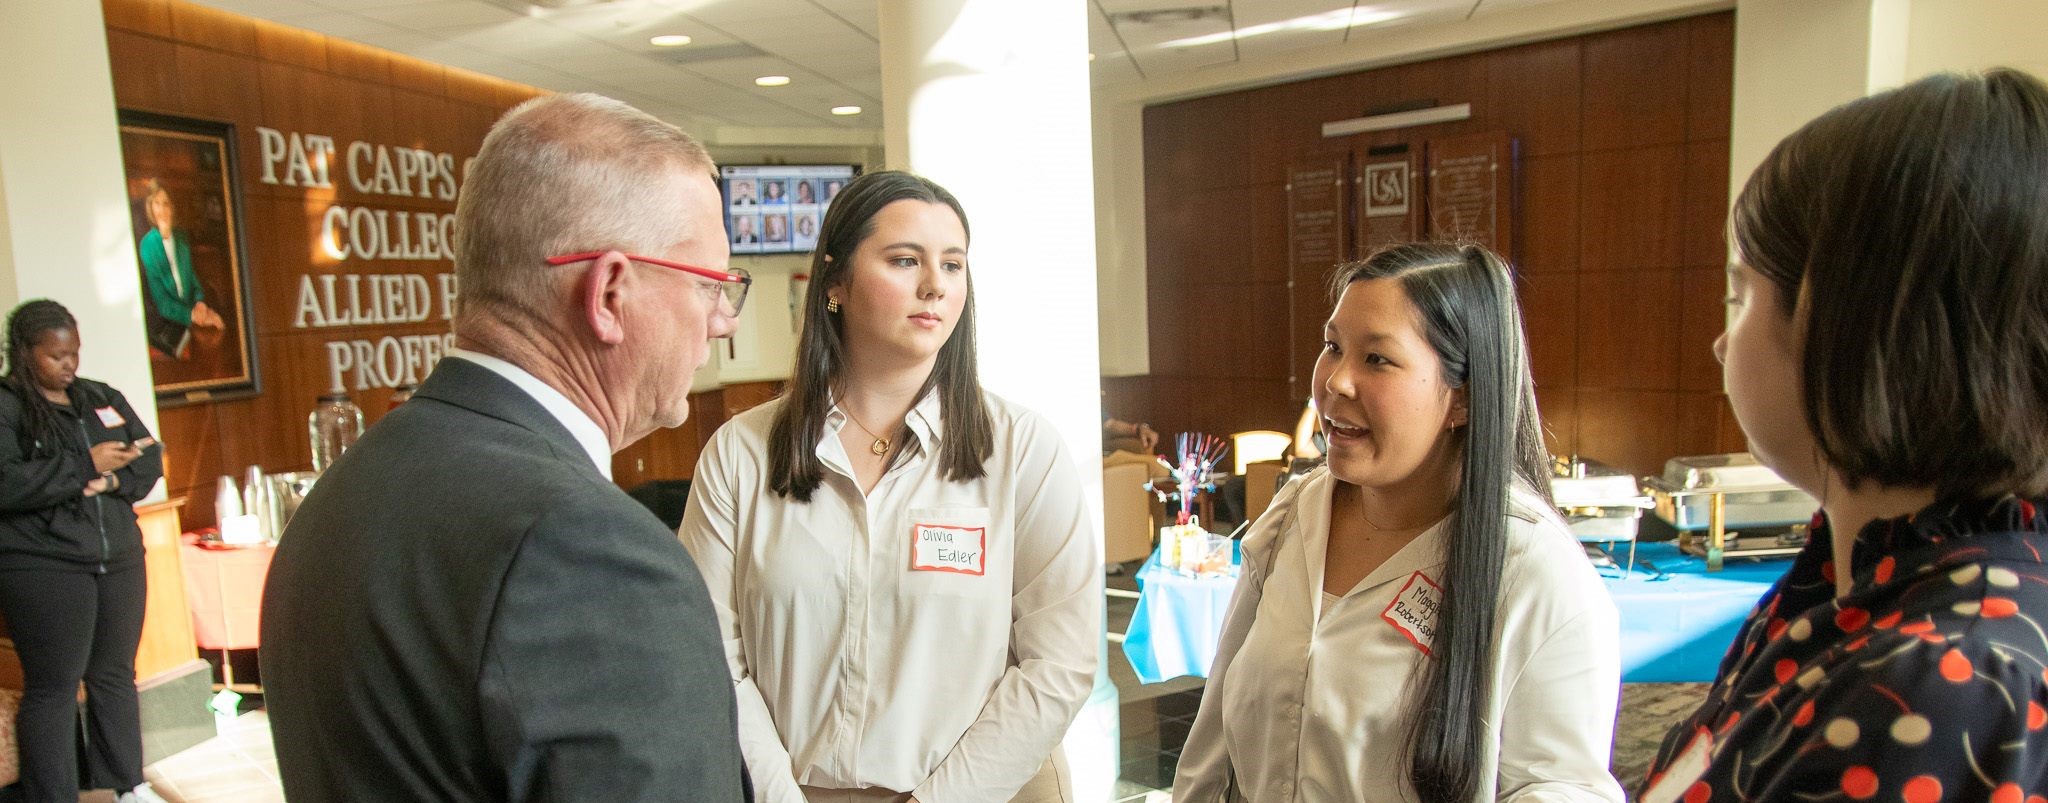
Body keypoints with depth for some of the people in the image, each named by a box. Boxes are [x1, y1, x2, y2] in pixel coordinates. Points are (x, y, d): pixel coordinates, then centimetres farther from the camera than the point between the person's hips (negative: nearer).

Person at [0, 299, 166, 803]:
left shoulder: (102, 398, 12)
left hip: (119, 559, 5)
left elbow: (150, 459, 8)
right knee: (53, 687, 0)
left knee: (116, 676, 13)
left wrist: (113, 479, -11)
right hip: (43, 570, -5)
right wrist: (85, 465, -17)